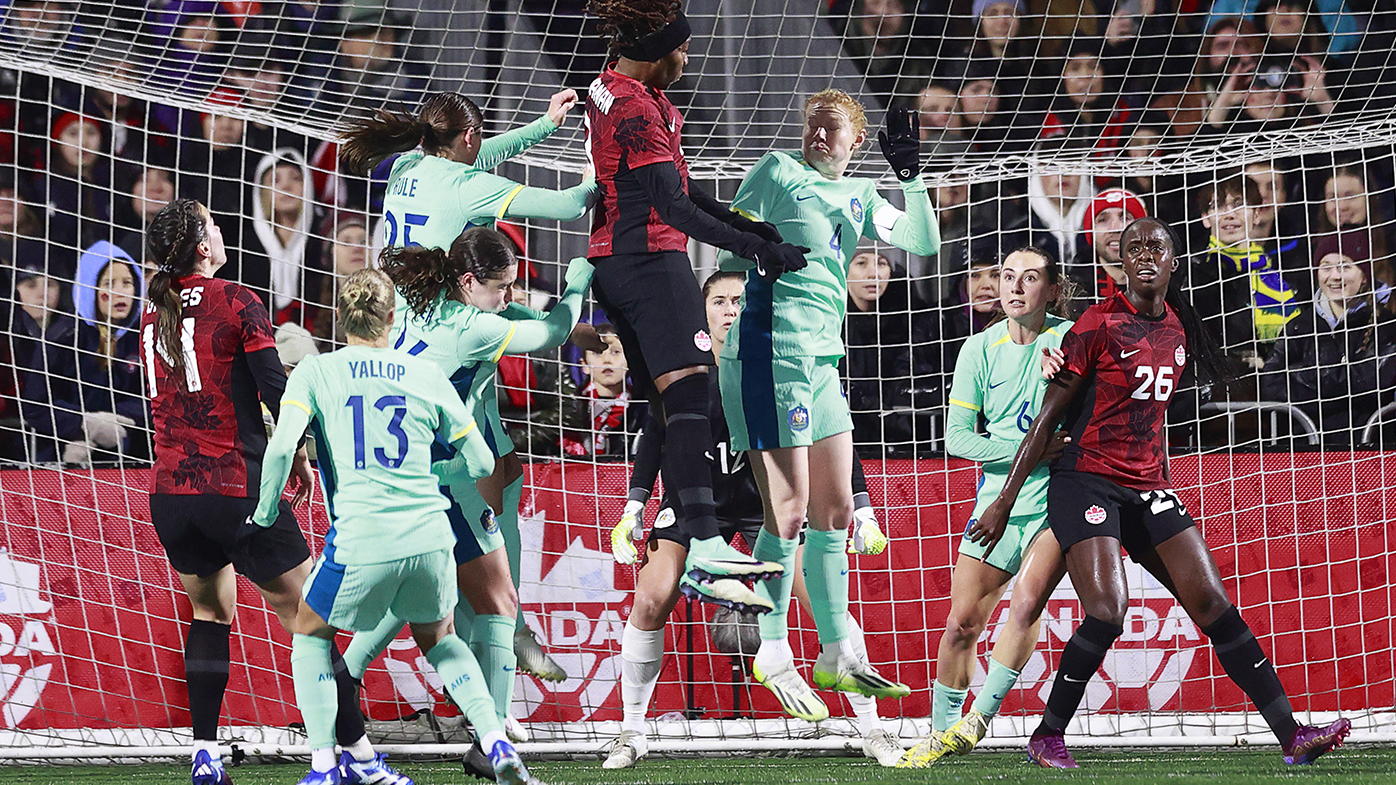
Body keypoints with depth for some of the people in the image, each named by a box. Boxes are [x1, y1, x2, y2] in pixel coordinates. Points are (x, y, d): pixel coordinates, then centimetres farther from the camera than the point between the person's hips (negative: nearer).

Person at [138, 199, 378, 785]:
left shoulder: (153, 313, 11)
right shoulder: (235, 302, -7)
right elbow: (277, 391, -10)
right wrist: (299, 458, 3)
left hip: (169, 491, 6)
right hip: (237, 488, -6)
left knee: (210, 612, 24)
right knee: (305, 620, 1)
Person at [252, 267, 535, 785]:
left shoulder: (314, 372, 4)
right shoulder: (427, 375, 11)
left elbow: (282, 446, -11)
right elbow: (481, 464, 14)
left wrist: (265, 513, 4)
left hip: (359, 542, -3)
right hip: (429, 537, 3)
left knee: (311, 636, 24)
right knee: (438, 639, 28)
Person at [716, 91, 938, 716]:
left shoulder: (858, 197, 18)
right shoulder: (778, 172, 0)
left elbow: (923, 241, 11)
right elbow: (730, 245, -1)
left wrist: (910, 173, -1)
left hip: (822, 362, 8)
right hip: (770, 353, -8)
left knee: (835, 508, 10)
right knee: (789, 512, -8)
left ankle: (837, 655, 17)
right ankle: (773, 656, 2)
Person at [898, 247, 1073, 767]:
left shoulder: (1071, 340, -4)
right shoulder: (980, 349, 2)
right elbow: (957, 437, -1)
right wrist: (1028, 449, -15)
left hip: (1059, 495, -3)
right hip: (999, 497, 3)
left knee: (1028, 598, -24)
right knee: (962, 622, -1)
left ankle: (981, 717, -13)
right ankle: (939, 733, 15)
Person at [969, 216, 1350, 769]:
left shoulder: (1178, 330, 10)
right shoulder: (1099, 325, -8)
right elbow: (1045, 420, -6)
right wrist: (1003, 504, -6)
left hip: (1147, 489, 6)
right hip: (1085, 484, -6)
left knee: (1214, 604, -3)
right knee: (1108, 612, -22)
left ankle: (1292, 738, -5)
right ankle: (1047, 737, -5)